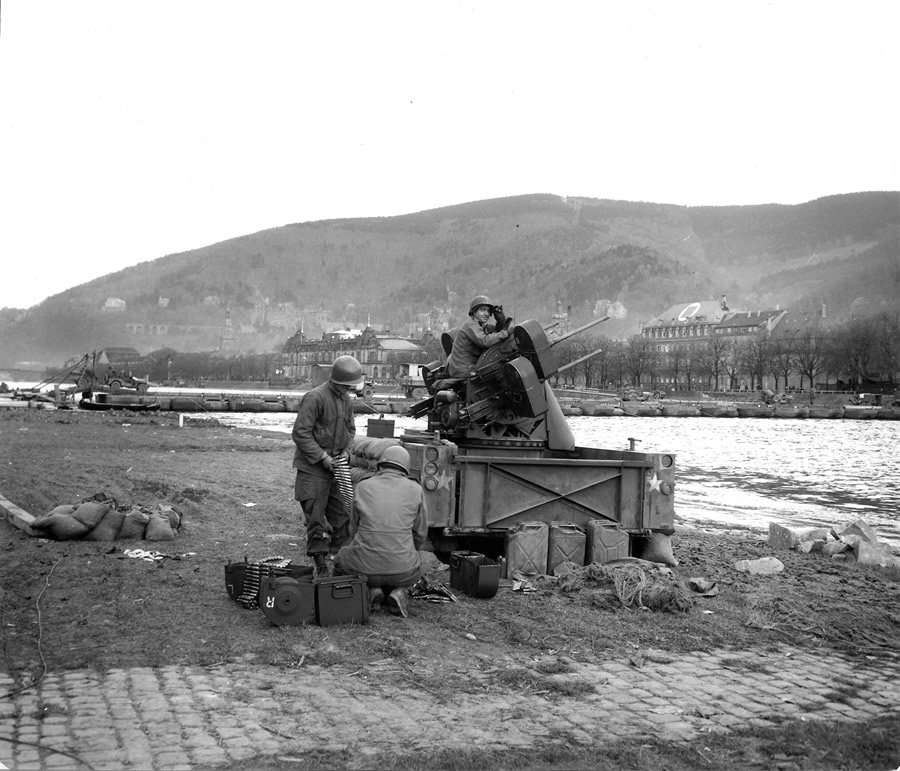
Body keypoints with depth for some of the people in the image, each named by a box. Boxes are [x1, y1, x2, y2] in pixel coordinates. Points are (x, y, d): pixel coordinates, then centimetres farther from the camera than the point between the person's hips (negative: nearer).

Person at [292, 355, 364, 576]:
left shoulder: (346, 399, 8)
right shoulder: (315, 398, -17)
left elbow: (350, 429, 20)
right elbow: (300, 433, -18)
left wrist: (345, 451, 1)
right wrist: (323, 457, -18)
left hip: (335, 465, 7)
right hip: (313, 467, -7)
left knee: (341, 515, 10)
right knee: (316, 516, -2)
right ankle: (320, 562, 5)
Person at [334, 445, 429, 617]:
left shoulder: (363, 487, 4)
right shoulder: (415, 489, 3)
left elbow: (354, 530, 12)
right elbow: (420, 534, 11)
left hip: (366, 567, 0)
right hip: (402, 569, 1)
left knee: (342, 558, 35)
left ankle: (371, 590, 7)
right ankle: (399, 592, 5)